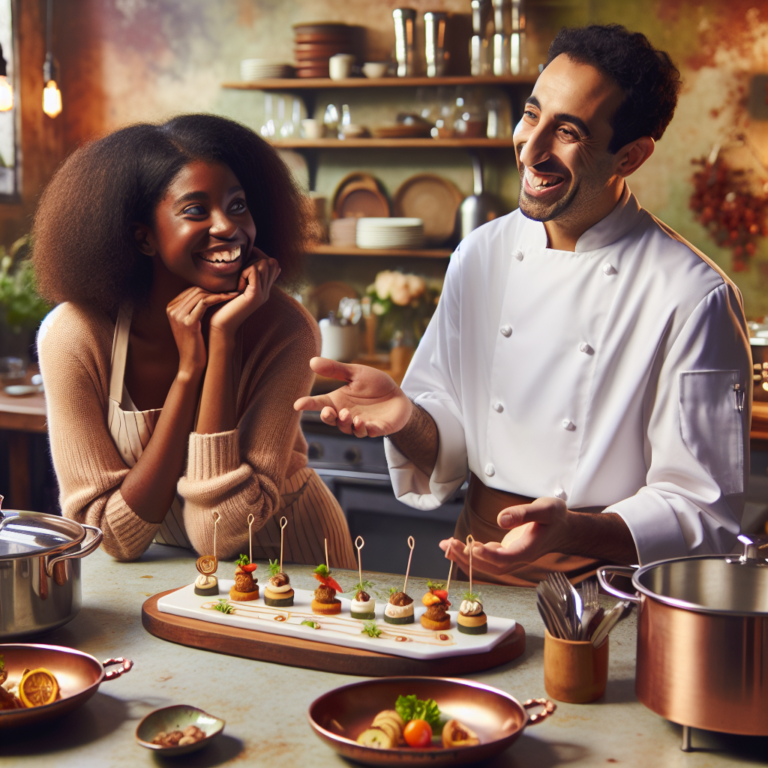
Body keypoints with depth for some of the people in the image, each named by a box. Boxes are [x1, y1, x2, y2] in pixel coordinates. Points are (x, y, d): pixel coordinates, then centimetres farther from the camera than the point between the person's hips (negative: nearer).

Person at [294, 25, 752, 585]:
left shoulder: (695, 297, -10)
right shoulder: (480, 256, 6)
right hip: (477, 580, 3)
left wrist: (571, 532, -25)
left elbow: (704, 515, -9)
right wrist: (406, 419, -11)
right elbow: (446, 448, 11)